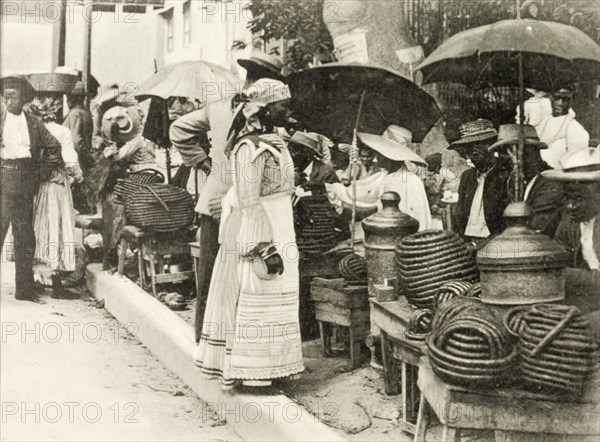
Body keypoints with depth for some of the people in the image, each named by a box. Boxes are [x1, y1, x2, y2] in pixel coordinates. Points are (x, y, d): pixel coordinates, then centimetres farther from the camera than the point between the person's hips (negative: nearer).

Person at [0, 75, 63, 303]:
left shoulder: (34, 123, 8)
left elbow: (54, 147, 16)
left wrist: (42, 172, 8)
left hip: (24, 184, 2)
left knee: (25, 238, 8)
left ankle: (25, 288, 17)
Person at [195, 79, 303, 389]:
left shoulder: (271, 142, 13)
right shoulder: (251, 147, -17)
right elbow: (249, 202, -20)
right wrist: (264, 247, -22)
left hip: (276, 232, 10)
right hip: (260, 234, -10)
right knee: (256, 302, -2)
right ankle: (248, 371, 7)